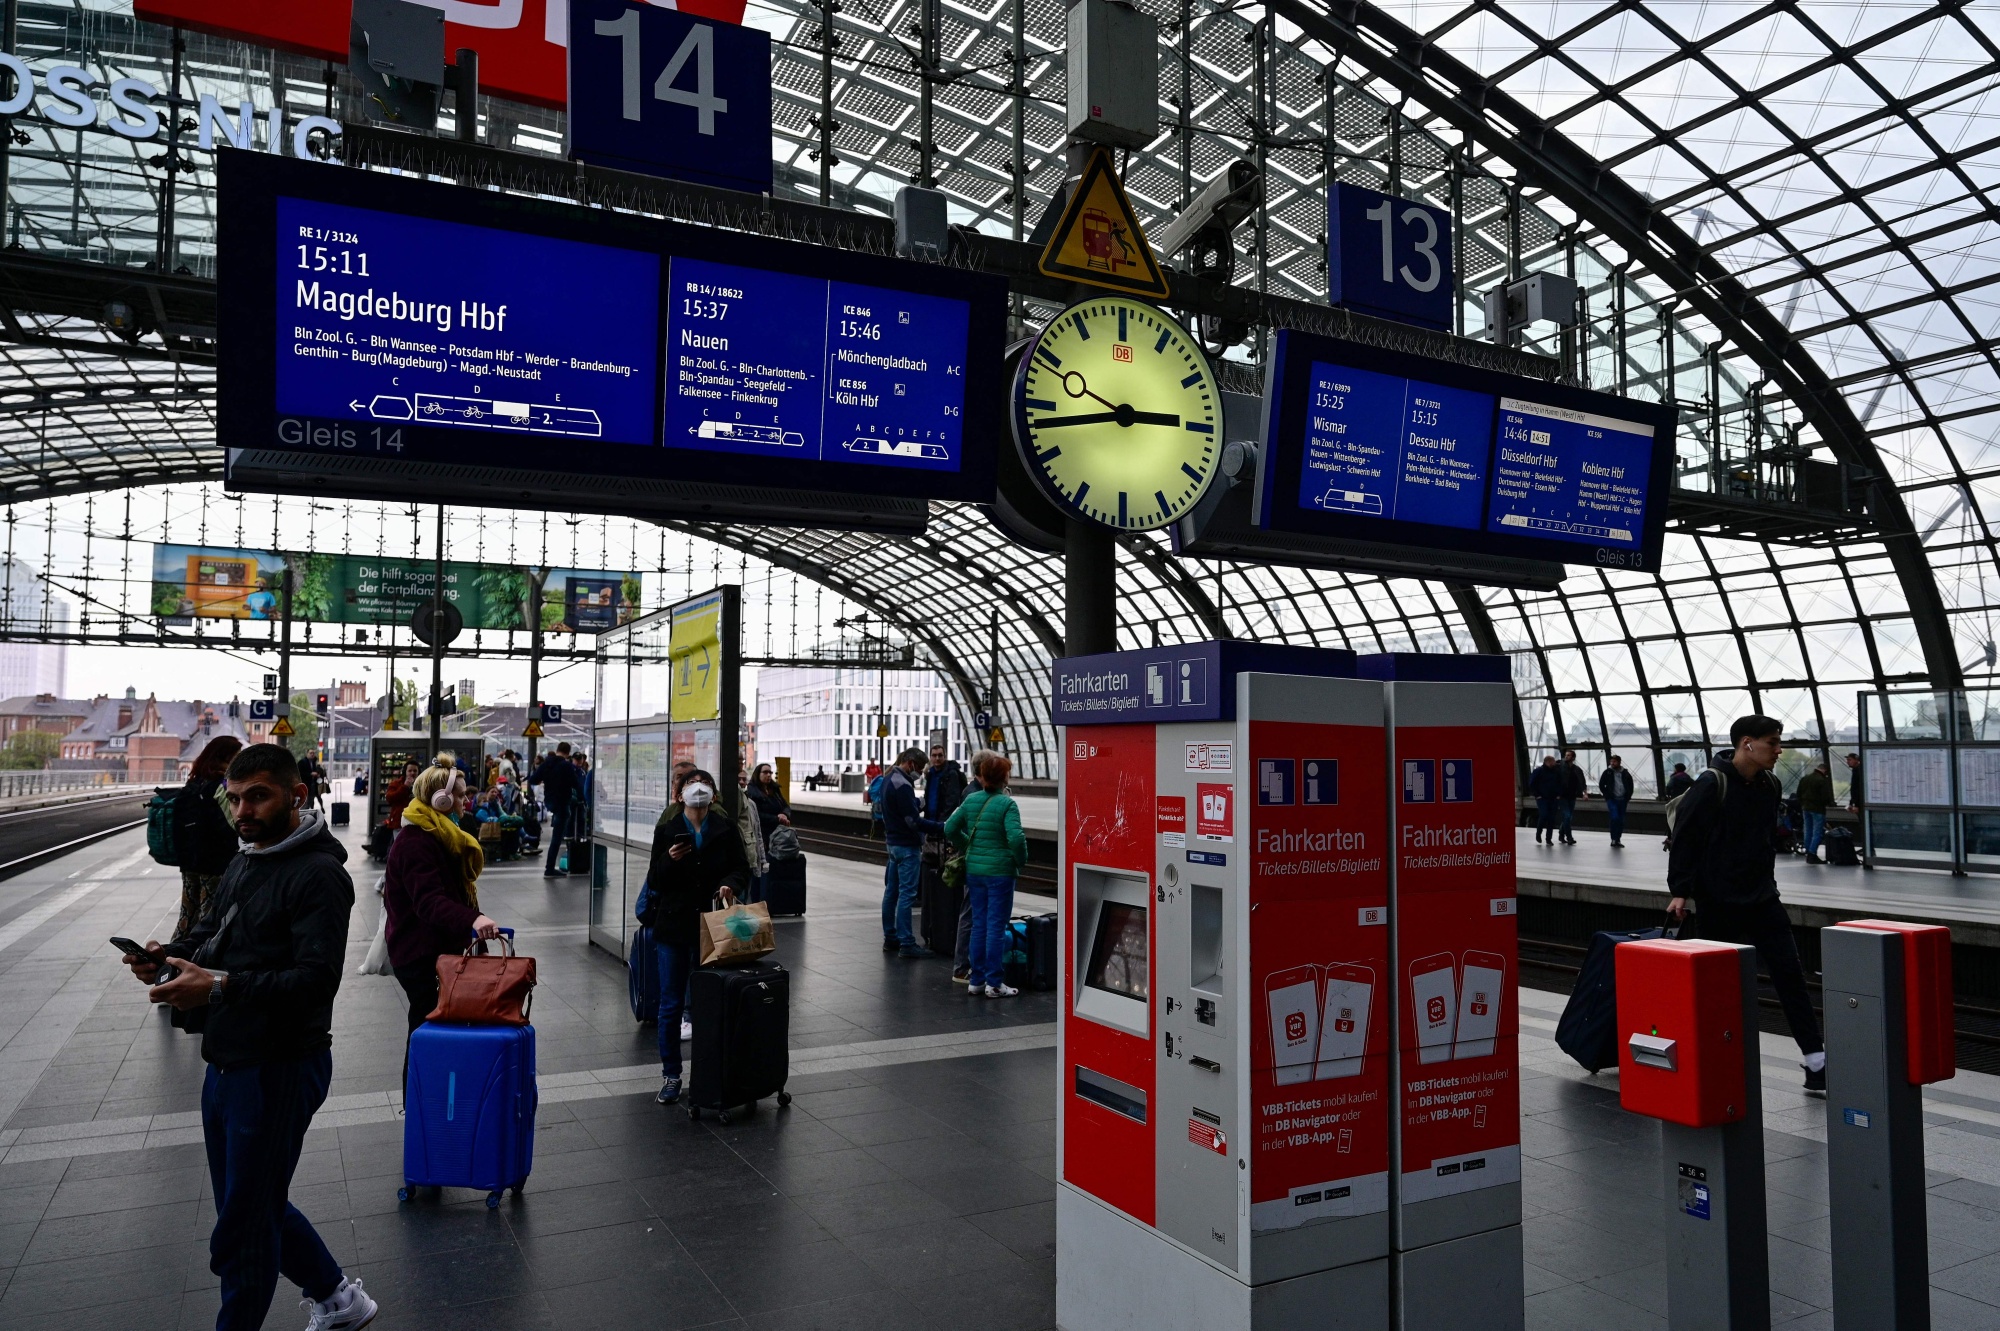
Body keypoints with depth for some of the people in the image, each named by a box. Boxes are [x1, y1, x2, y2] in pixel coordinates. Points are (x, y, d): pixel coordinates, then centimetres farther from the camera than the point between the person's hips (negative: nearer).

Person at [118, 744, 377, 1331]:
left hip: (279, 1069, -10)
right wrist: (169, 953, -1)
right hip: (227, 1063, 10)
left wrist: (221, 986, -36)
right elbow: (212, 933, 21)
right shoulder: (243, 863, 11)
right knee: (256, 1204, 21)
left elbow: (317, 978, -27)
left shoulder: (318, 875, -19)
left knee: (244, 1225, 4)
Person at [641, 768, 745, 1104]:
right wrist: (669, 860, -19)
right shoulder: (667, 829, 0)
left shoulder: (725, 828, 2)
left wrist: (730, 884, -15)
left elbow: (742, 868, 6)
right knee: (671, 1004, 6)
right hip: (674, 925, 0)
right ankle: (670, 1075, 17)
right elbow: (654, 880, 0)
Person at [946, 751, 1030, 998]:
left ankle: (976, 979, 19)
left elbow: (950, 829, 8)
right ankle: (994, 983, 6)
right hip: (1000, 871, -6)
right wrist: (1021, 861, -7)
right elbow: (1016, 837, -23)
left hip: (974, 870, 6)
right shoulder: (1007, 803, -13)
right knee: (996, 926, 1)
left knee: (979, 924, 13)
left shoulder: (970, 799, 4)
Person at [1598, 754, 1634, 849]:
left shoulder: (1625, 773, 5)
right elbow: (1601, 785, 5)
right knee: (1614, 818, -17)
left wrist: (1628, 797, 8)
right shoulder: (1608, 772, 0)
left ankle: (1618, 840, 15)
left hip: (1622, 800, 3)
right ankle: (1614, 839, -9)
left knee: (1621, 821, 6)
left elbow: (1630, 786, 16)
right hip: (1612, 800, -3)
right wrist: (1607, 795, -1)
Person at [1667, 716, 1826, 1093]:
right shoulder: (1712, 784, -15)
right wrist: (1680, 891, -16)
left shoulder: (1770, 786, 6)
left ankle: (1816, 1064, 5)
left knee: (1790, 974, 1)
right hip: (1717, 902, -6)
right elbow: (1685, 837, -14)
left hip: (1761, 899, 6)